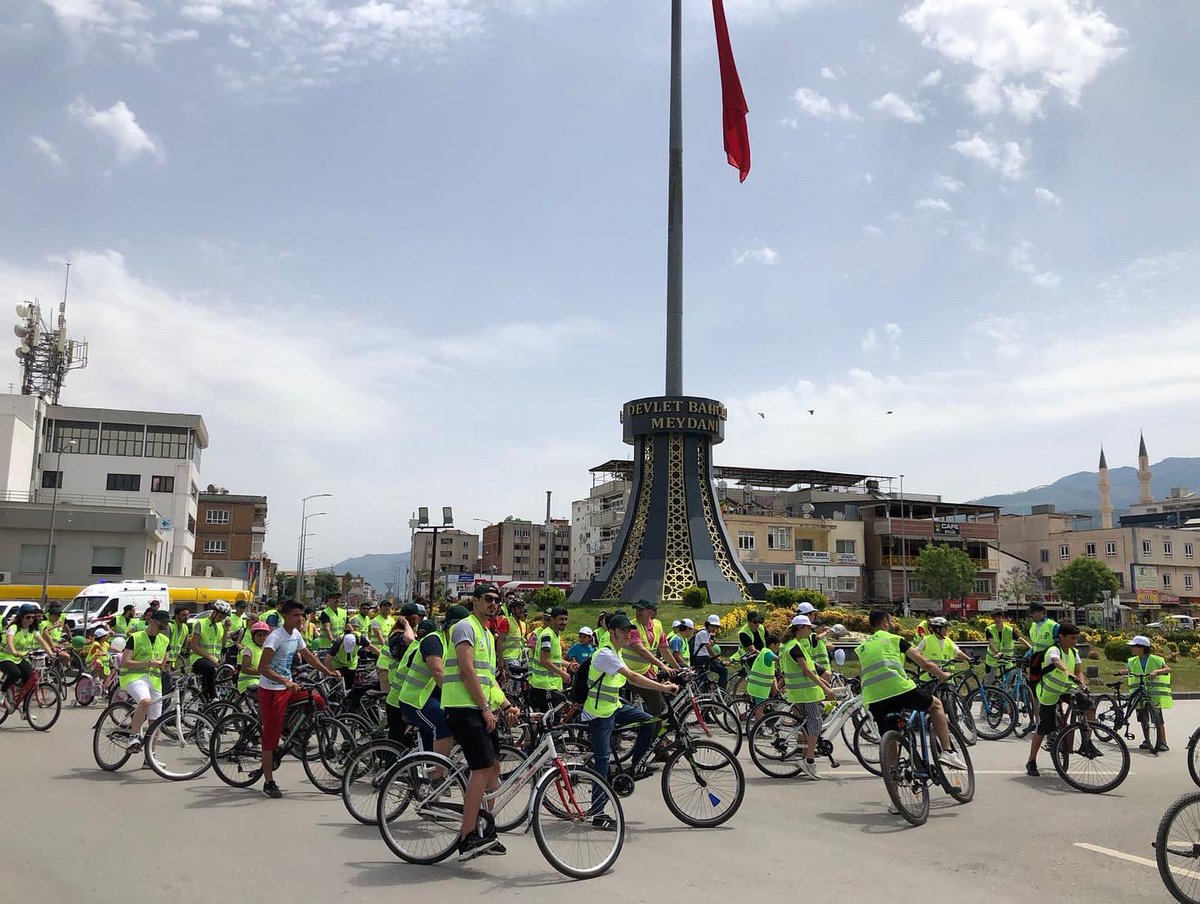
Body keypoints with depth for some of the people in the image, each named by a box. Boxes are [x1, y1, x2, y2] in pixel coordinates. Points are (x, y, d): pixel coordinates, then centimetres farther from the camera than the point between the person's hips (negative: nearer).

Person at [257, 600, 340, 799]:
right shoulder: (275, 637, -20)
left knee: (318, 701, -6)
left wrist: (328, 671, 10)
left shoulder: (296, 634, 5)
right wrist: (285, 682, -37)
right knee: (270, 737, -2)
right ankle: (269, 783, 7)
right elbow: (263, 668, -28)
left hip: (288, 687, 8)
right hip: (271, 690, -8)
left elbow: (308, 656, 19)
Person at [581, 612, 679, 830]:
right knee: (602, 759, -6)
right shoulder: (606, 654, -22)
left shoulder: (616, 653, 10)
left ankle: (635, 766, 11)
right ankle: (598, 813, 0)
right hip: (599, 713, -9)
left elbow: (630, 679, 12)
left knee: (649, 721, -3)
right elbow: (633, 677, -30)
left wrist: (659, 686, 3)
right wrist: (663, 688, -30)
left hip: (613, 707, 9)